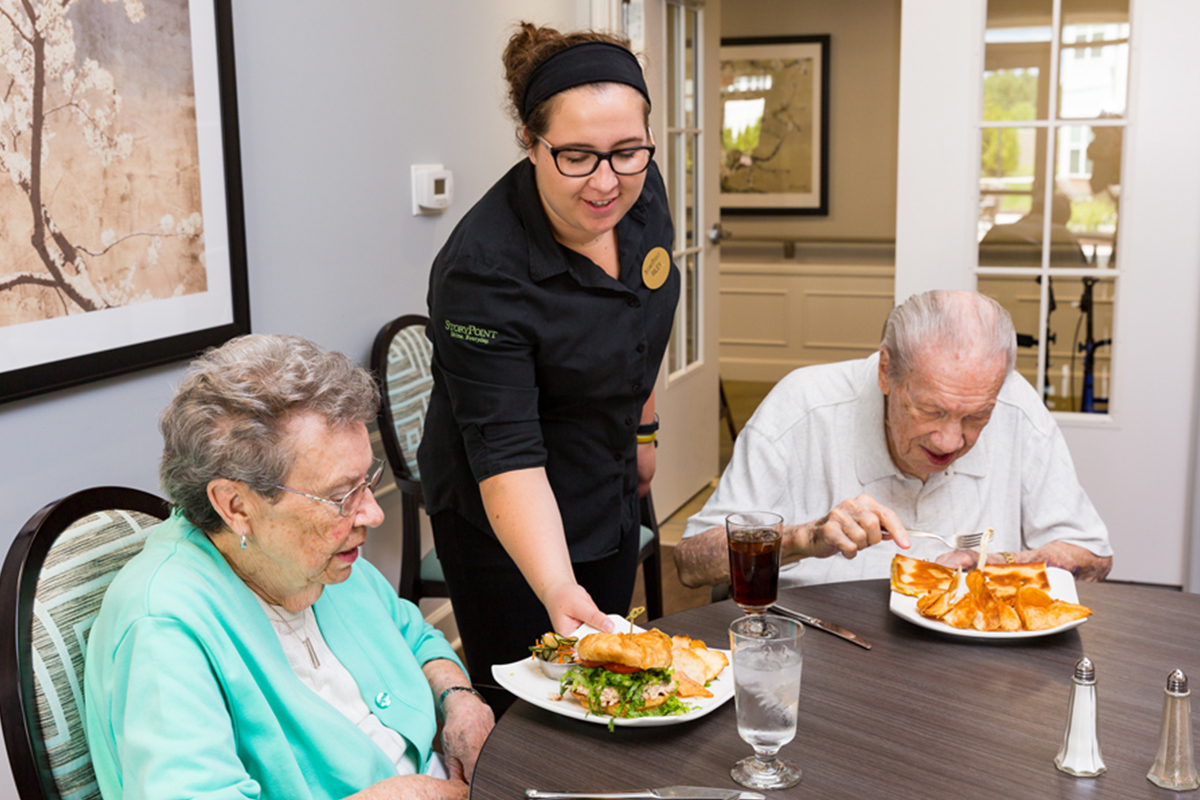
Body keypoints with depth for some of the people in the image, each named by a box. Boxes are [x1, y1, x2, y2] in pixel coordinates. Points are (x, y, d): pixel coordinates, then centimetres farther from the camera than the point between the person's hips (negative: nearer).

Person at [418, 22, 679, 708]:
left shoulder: (642, 191, -12)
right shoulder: (482, 271, -32)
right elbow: (506, 453, -32)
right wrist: (557, 589, -43)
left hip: (611, 491, 7)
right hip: (505, 518, -6)